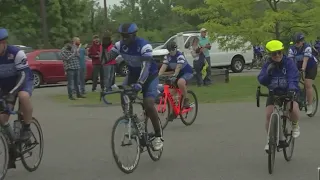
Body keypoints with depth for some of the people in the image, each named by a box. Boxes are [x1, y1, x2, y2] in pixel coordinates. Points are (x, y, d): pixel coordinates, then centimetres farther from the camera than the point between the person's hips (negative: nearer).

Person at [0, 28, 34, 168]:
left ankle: (26, 128, -17)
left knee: (23, 96, -39)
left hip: (24, 81, -4)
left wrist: (11, 93, -41)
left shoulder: (16, 53, -29)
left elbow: (23, 75, -29)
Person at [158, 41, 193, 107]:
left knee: (180, 82, -37)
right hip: (178, 73, 7)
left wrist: (174, 76, -49)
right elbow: (163, 66, -17)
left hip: (187, 72, -7)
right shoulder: (167, 57, -6)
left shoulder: (180, 55, -24)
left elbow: (178, 67, -35)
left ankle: (186, 99, -20)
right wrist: (158, 76, -33)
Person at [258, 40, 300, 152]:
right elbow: (261, 81, -14)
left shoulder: (289, 63, -13)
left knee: (293, 108, -31)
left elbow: (293, 78, -25)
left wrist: (292, 89, -44)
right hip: (273, 93, 3)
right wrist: (268, 73, -34)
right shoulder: (267, 65, -5)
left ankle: (295, 125, 4)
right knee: (269, 115, -13)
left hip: (288, 92, -3)